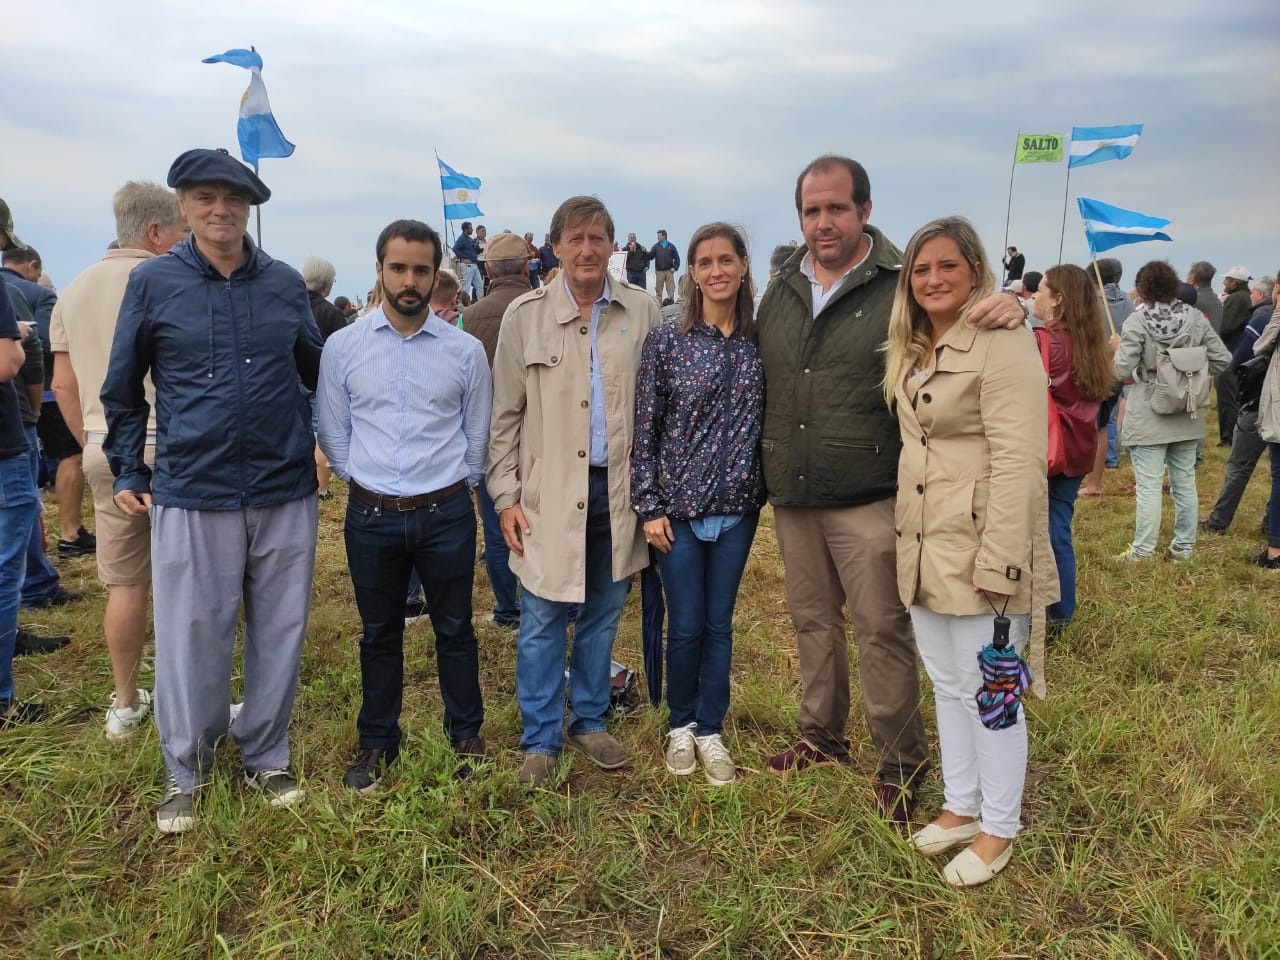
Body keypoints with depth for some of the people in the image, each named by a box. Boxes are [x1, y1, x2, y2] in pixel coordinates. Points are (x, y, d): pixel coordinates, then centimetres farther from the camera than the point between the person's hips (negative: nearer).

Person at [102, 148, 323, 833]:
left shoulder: (285, 284, 5)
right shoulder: (153, 282, 1)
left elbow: (316, 372, 17)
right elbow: (123, 390, 8)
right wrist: (128, 472, 7)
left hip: (286, 493, 2)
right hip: (191, 496, -2)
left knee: (279, 635, 11)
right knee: (190, 641, 5)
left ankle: (266, 758, 30)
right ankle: (184, 772, 26)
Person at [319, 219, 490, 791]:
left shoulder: (466, 351, -3)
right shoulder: (342, 347, -2)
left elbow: (477, 435, 6)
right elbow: (333, 433, 6)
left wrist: (450, 489, 7)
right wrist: (370, 486, 4)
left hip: (446, 513, 0)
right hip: (371, 515, 1)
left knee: (454, 630, 13)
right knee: (380, 634, 15)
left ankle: (465, 735, 32)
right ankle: (377, 743, 32)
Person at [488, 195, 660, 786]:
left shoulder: (642, 312, 1)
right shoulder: (525, 316, -2)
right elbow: (505, 415, 1)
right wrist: (505, 496, -3)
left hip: (617, 489, 2)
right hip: (550, 492, -2)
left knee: (603, 614, 14)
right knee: (542, 620, 3)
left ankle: (590, 721, 32)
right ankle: (541, 739, 19)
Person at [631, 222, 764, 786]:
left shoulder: (759, 343, 2)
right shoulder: (665, 341, -6)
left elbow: (766, 423, 8)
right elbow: (645, 429, -5)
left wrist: (761, 491, 3)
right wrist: (649, 506, -8)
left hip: (737, 508, 2)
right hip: (679, 506, -2)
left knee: (719, 624, 11)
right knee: (685, 626, 6)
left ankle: (710, 730, 27)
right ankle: (681, 725, 29)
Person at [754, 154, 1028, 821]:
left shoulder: (904, 286, -7)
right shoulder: (780, 291, 9)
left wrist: (1007, 310, -26)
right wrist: (762, 471, 12)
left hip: (867, 498, -5)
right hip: (791, 498, 5)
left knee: (882, 630, 2)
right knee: (812, 622, 18)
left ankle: (899, 764, 20)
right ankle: (821, 736, 36)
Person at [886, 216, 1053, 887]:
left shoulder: (1002, 345, -14)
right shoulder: (910, 351, 13)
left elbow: (1019, 462, -20)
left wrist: (999, 561, -22)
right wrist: (910, 541, 13)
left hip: (978, 551, -8)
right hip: (923, 549, 8)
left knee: (987, 692, 4)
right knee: (946, 684, 18)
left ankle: (998, 829, 21)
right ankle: (960, 806, 34)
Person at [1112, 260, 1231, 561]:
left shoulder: (1138, 320, -13)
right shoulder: (1196, 318, 0)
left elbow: (1122, 370, -16)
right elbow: (1222, 360, 1)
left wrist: (1118, 346, 3)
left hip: (1149, 417, -5)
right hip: (1187, 415, 5)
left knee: (1149, 486, -1)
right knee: (1185, 482, 13)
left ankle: (1142, 551, 3)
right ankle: (1183, 546, 23)